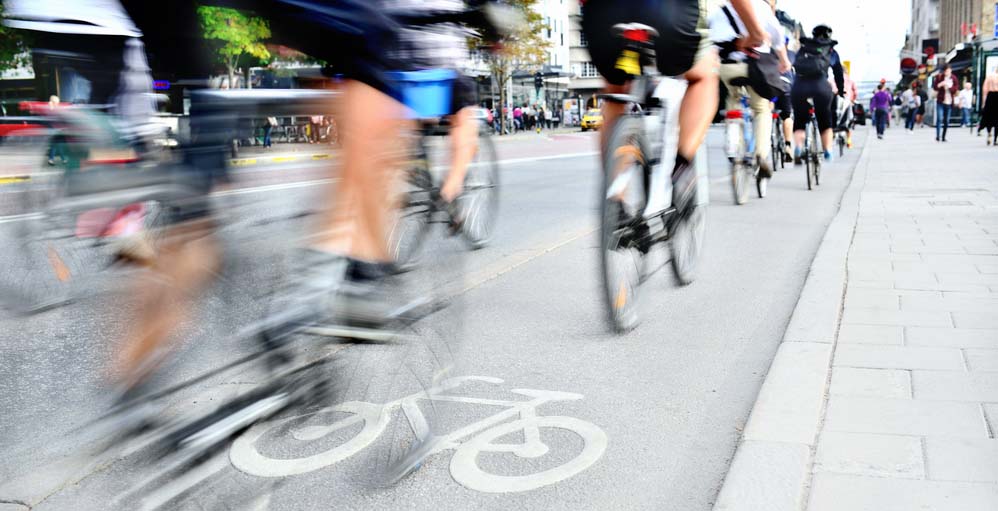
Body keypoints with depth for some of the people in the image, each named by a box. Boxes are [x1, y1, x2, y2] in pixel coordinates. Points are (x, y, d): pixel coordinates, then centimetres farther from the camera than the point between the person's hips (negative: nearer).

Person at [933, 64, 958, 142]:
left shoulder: (954, 78, 6)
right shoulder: (939, 77, 2)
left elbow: (957, 89, 4)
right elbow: (934, 87, 2)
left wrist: (949, 87, -14)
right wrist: (940, 84, -16)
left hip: (949, 102, 2)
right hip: (940, 101, -2)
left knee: (946, 120, 7)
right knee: (939, 118, -14)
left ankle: (943, 137, 14)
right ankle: (938, 136, -16)